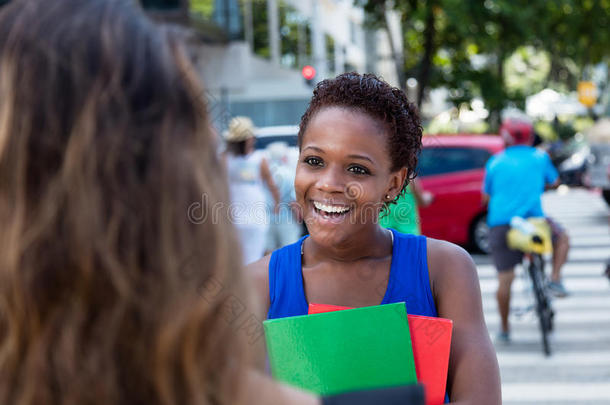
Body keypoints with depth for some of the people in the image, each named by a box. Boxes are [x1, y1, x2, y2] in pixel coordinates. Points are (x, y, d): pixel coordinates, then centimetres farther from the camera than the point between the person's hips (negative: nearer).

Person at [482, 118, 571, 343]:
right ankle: (555, 280, 15)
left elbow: (486, 198, 15)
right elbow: (554, 181, 25)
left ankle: (504, 328, 15)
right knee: (562, 237, 29)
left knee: (505, 279, 8)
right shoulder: (539, 157, 9)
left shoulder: (494, 162, 10)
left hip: (499, 222, 1)